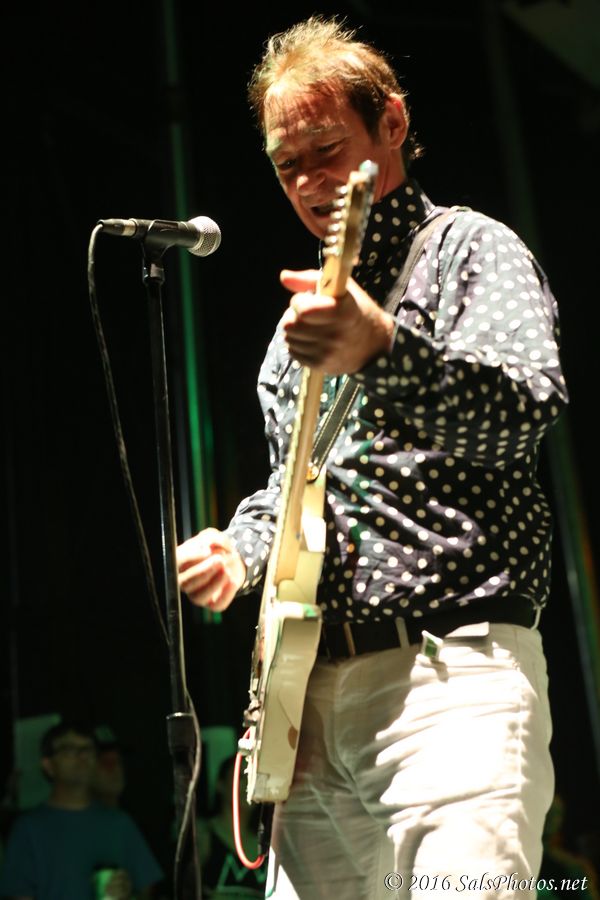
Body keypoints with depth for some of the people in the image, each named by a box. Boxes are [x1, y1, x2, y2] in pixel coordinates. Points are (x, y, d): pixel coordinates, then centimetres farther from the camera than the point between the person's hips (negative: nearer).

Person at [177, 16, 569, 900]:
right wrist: (243, 547, 9)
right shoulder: (312, 302, 22)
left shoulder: (468, 247, 1)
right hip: (312, 681, 7)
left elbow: (522, 414, -19)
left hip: (452, 668, -6)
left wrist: (383, 348, -37)